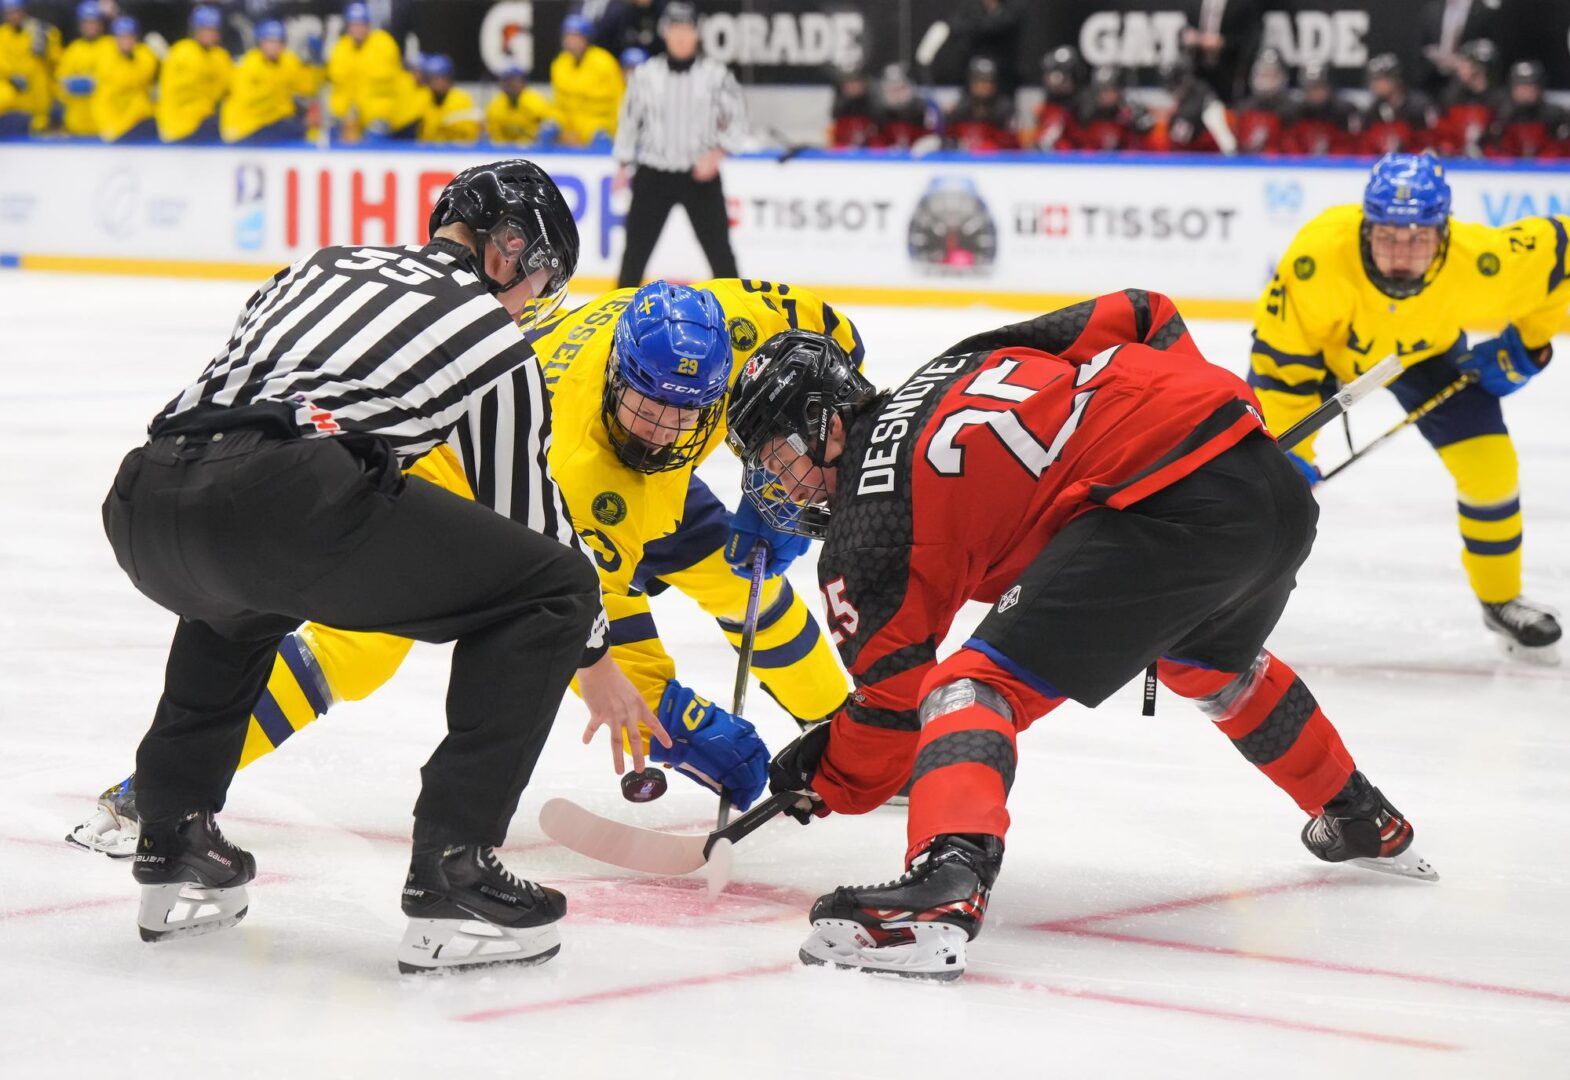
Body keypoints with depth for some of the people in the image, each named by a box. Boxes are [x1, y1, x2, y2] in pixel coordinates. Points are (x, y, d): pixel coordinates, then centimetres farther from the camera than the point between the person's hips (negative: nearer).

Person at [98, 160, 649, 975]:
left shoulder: (323, 265, 34)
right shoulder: (494, 338, 19)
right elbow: (534, 513, 26)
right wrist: (595, 659, 40)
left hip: (142, 496, 7)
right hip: (285, 498, -7)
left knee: (235, 595, 43)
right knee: (550, 594, 7)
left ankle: (176, 849, 35)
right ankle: (452, 875, 0)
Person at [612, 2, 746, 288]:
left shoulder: (716, 74, -3)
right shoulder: (646, 74, 1)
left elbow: (736, 123, 0)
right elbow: (629, 120, 10)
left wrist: (717, 154, -14)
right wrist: (623, 166, 8)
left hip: (700, 176, -1)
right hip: (653, 176, 1)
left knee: (719, 249, -1)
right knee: (636, 247, 4)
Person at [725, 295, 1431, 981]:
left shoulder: (866, 531, 3)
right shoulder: (969, 361, 22)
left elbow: (894, 698, 6)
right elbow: (1143, 318, 23)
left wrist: (827, 787, 22)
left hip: (1162, 513, -9)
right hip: (1277, 485, 9)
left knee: (977, 684, -6)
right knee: (1214, 664, 39)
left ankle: (946, 888, -32)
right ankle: (1364, 822, 58)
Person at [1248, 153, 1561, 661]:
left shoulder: (1478, 262, -37)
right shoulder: (1318, 257, -43)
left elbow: (1558, 246, -18)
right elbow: (1282, 358, -31)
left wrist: (1527, 343, -13)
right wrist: (1287, 452, -30)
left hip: (1425, 348, 2)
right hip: (1322, 341, -2)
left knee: (1490, 465, -6)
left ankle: (1502, 601, 19)